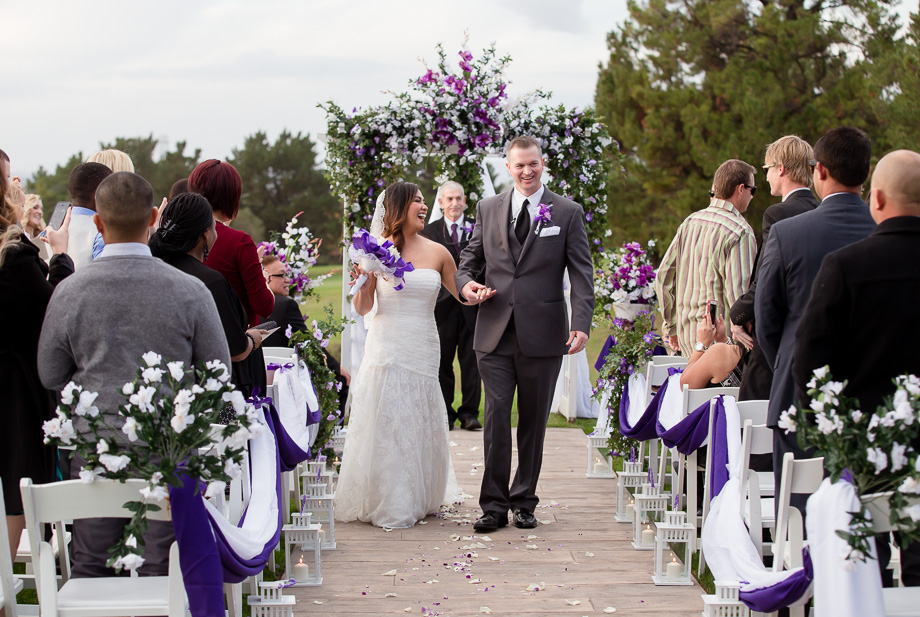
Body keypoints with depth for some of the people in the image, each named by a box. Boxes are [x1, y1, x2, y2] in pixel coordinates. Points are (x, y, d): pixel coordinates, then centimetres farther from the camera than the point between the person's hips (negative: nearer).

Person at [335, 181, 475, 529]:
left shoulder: (437, 253, 5)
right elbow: (363, 309, 0)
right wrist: (361, 282, -19)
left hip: (423, 350, 3)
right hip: (387, 348, -3)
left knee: (420, 423, 7)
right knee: (385, 422, 0)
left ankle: (419, 500, 23)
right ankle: (385, 504, 11)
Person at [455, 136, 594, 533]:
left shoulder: (568, 213, 4)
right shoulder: (488, 209, 11)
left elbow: (581, 273, 0)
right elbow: (470, 259, 18)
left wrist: (582, 324, -13)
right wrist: (466, 283, -7)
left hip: (542, 335, -1)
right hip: (495, 334, 1)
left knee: (534, 421, 6)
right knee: (496, 416, -5)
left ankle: (524, 501, 17)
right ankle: (494, 505, 2)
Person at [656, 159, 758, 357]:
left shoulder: (689, 223, 11)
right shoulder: (740, 233, -11)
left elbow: (663, 277, 15)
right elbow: (738, 293, -16)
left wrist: (671, 325, 23)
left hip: (686, 336, 7)